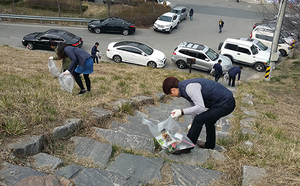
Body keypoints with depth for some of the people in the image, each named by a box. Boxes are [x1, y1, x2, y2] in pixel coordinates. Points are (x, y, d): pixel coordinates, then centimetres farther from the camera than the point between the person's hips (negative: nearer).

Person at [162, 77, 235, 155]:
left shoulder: (190, 87, -23)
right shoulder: (185, 86, 10)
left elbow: (201, 107, -30)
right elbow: (193, 106, 23)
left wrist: (181, 112, -28)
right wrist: (194, 124, 32)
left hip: (225, 104, -10)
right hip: (226, 101, 10)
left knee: (199, 120, -11)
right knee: (209, 120, 26)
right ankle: (210, 145, 46)